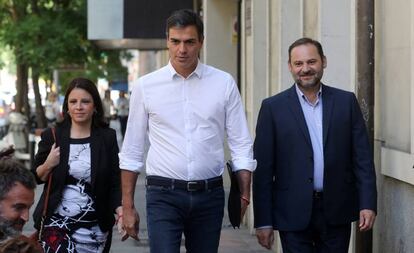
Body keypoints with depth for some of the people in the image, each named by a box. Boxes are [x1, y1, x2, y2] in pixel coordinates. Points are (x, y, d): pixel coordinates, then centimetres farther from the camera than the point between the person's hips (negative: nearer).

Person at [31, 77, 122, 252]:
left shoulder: (107, 137, 1)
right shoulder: (52, 136, 3)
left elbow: (115, 182, 0)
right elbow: (35, 178, 11)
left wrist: (119, 208, -18)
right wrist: (48, 165, -10)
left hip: (94, 228, 1)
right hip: (56, 224, -1)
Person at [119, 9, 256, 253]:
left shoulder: (224, 83, 3)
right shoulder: (146, 86, 2)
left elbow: (241, 144, 4)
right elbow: (132, 151, 6)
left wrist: (244, 195, -6)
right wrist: (128, 206, 4)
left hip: (210, 195, 2)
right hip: (164, 195, -1)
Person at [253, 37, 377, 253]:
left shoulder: (346, 101, 7)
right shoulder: (273, 107, 1)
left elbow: (362, 157, 6)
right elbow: (263, 168, -1)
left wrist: (368, 204, -3)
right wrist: (263, 221, -4)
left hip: (337, 212, 2)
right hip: (294, 215, -2)